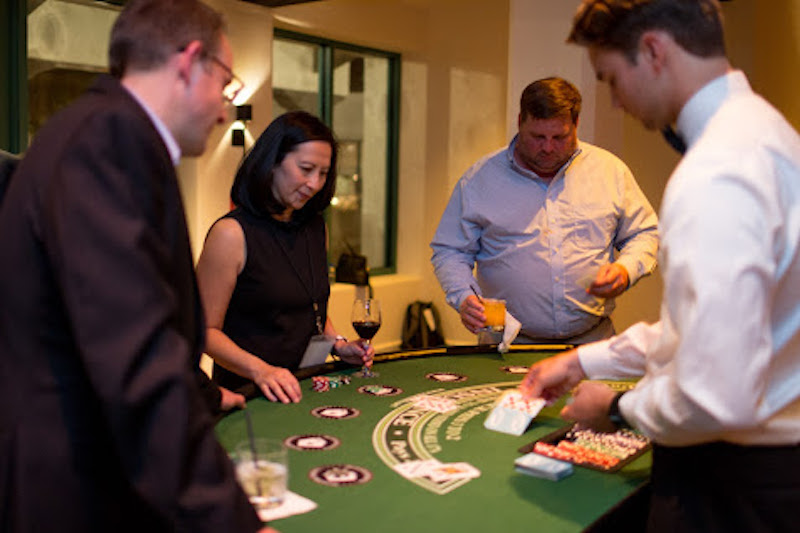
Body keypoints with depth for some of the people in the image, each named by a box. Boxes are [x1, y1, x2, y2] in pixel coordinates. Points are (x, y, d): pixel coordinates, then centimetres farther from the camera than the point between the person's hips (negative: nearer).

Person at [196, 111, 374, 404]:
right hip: (248, 392, -5)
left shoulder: (315, 227, 13)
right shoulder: (231, 234, -10)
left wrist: (339, 344, 8)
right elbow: (206, 330, -11)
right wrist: (260, 370, -23)